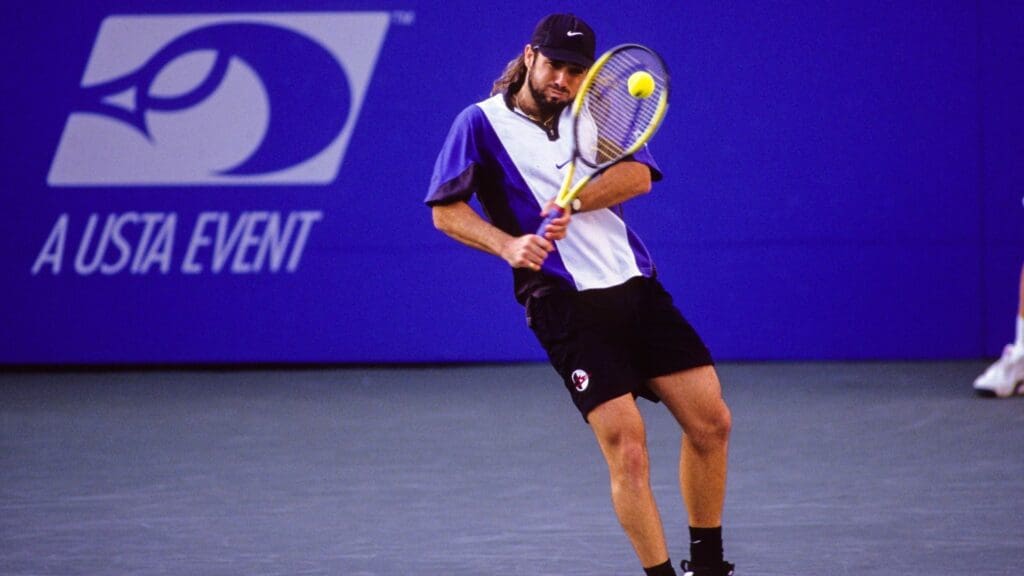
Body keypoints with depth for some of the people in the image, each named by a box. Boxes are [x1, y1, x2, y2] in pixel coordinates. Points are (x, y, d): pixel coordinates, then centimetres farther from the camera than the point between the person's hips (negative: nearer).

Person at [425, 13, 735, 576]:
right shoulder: (482, 123, 0)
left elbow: (639, 174, -3)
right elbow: (446, 210, -4)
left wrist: (574, 201, -19)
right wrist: (507, 244, -20)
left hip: (636, 286, 5)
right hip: (566, 305, -5)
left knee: (711, 422, 4)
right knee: (627, 452, -13)